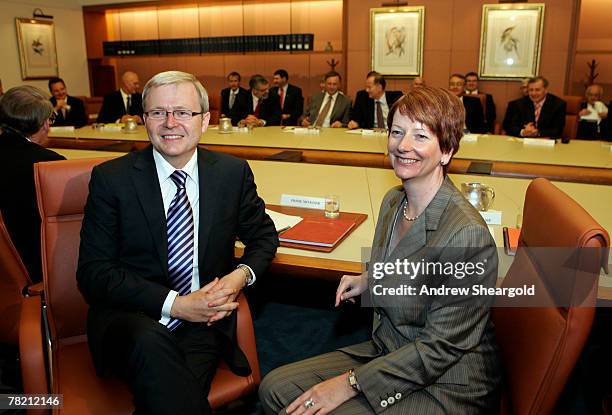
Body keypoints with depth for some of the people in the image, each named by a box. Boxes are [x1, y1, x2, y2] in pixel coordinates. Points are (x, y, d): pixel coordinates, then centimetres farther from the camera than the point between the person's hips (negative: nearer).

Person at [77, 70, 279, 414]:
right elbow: (93, 273, -6)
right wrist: (175, 305, -17)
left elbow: (263, 235, 16)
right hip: (129, 318, 0)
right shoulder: (111, 178, -2)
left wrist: (242, 274, -7)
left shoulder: (233, 172, 4)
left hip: (204, 321, 1)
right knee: (150, 341, -35)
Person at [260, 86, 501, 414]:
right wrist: (369, 280, -2)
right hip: (386, 351, 8)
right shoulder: (393, 201, 0)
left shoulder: (466, 234, -26)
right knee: (274, 388, 2)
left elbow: (441, 346, -22)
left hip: (443, 387, -7)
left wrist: (349, 383, -19)